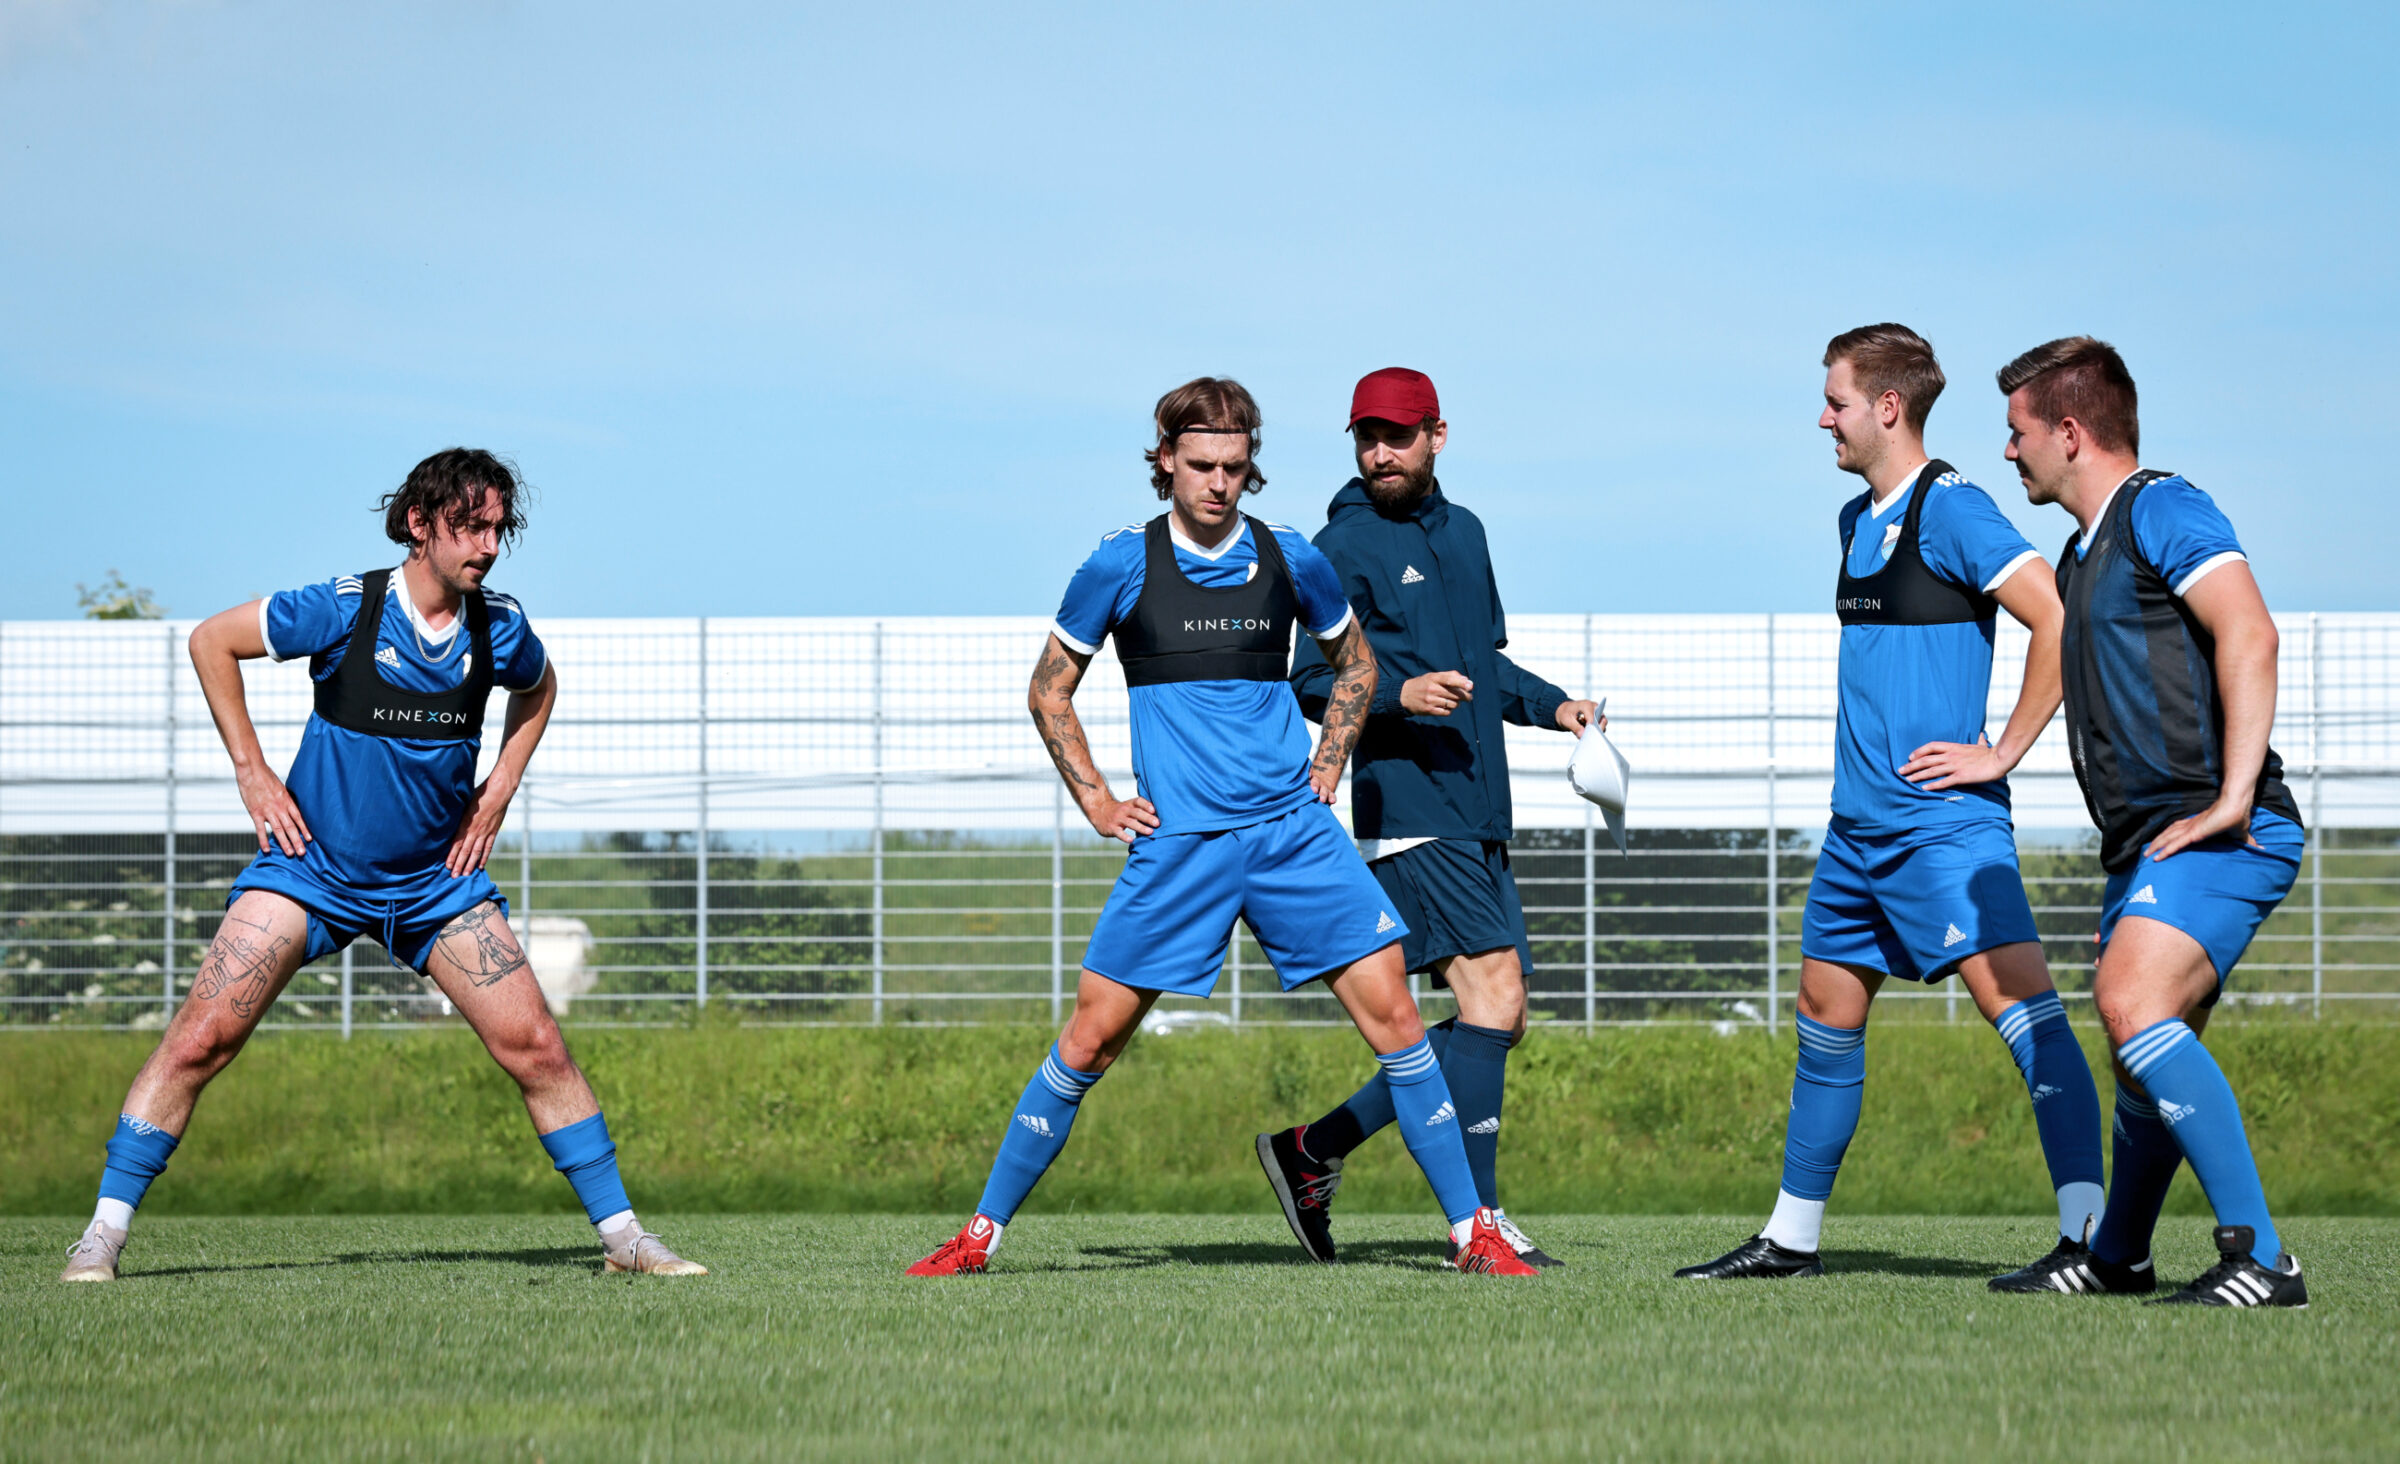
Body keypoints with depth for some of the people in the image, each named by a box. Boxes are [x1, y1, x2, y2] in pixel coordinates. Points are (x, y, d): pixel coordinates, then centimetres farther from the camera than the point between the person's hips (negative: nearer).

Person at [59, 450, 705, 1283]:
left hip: (438, 877, 3)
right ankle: (104, 1235, -4)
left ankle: (622, 1236, 7)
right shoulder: (344, 609, -16)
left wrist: (496, 794, 9)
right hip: (314, 866, -3)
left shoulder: (501, 629, -5)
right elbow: (211, 641, -4)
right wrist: (251, 771, -6)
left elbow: (539, 689, 20)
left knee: (535, 1048, -4)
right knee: (202, 1037, -12)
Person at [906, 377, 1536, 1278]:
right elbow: (1049, 693, 11)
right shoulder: (1122, 564, 0)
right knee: (1091, 1036, -4)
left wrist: (1329, 763, 11)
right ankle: (984, 1230, 8)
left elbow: (1354, 663, 24)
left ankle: (1471, 1231, 1)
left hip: (1293, 827, 2)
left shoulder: (1290, 560, 5)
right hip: (1176, 839, -2)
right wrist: (1097, 801, 3)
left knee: (1390, 1014, -6)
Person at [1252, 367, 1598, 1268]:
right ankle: (1479, 1216, -16)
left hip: (1477, 814, 8)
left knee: (1501, 1018, 6)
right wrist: (1397, 694, -23)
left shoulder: (1463, 533, 19)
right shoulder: (1343, 546, -4)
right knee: (1493, 987, -17)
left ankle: (1314, 1151, 14)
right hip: (1406, 809, -8)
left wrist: (1551, 706, 15)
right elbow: (1309, 681, -7)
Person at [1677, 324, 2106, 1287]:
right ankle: (1790, 1237, 26)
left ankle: (2088, 1234, -24)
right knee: (1826, 1015, 15)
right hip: (1859, 820, 10)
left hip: (1942, 821, -10)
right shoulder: (1858, 519, 16)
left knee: (2017, 1000, -17)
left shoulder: (1949, 510, -12)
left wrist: (2003, 751, -17)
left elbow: (2058, 618, -20)